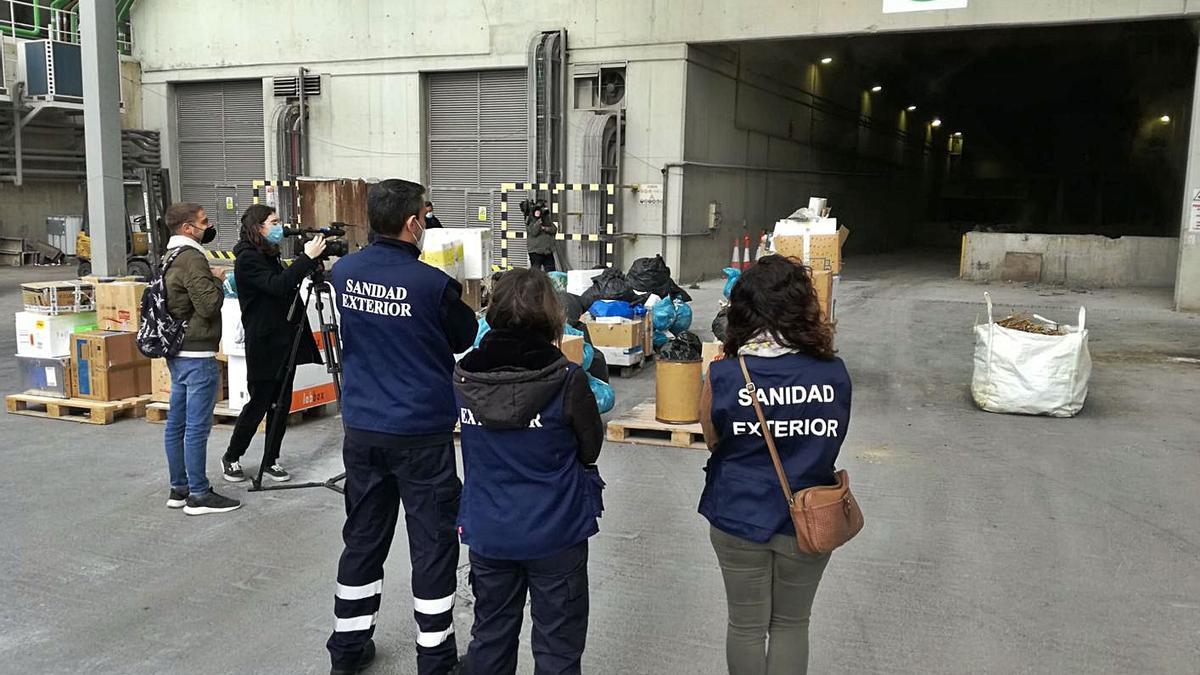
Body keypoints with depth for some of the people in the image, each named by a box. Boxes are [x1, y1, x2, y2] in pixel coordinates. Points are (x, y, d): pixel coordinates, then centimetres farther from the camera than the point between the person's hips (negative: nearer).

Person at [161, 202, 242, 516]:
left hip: (176, 352, 10)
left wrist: (210, 278, 10)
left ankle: (179, 489, 20)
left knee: (177, 423, 12)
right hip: (197, 354, -10)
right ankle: (198, 495, 0)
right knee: (197, 426, -5)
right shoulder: (192, 259, -16)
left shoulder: (170, 257, 14)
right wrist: (217, 280, -5)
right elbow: (209, 305, -21)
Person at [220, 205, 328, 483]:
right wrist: (307, 257, -27)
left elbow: (289, 282, 18)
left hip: (284, 340, 8)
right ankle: (231, 458, 19)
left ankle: (271, 461, 16)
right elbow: (277, 285, -27)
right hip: (264, 344, -8)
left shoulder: (269, 255, 14)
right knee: (259, 404, 1)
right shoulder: (247, 259, -13)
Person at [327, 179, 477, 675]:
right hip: (421, 433, -5)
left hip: (361, 428, 6)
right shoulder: (433, 284, -17)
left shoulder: (343, 272, 0)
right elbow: (465, 340, 0)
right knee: (433, 544, 6)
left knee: (363, 538, 17)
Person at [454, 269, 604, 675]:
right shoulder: (566, 379, -19)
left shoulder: (463, 377, -9)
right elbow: (591, 448, -4)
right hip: (554, 533, -3)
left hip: (487, 531, 4)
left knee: (490, 637, 21)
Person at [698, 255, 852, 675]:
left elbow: (712, 439, -1)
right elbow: (833, 440, 2)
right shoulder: (834, 372, -14)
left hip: (738, 519, -1)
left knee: (746, 626, 18)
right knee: (791, 625, 20)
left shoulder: (723, 376, -17)